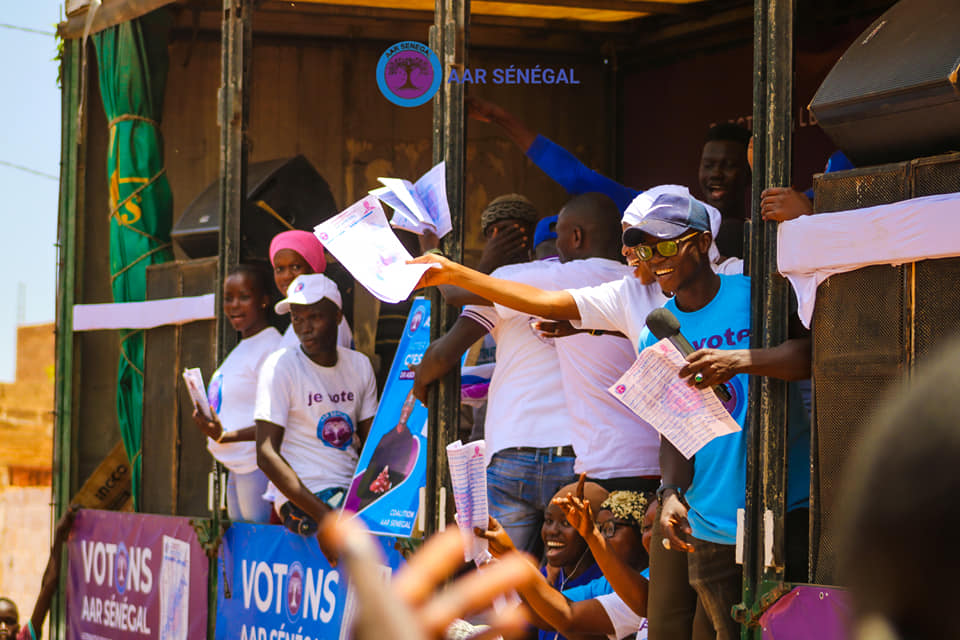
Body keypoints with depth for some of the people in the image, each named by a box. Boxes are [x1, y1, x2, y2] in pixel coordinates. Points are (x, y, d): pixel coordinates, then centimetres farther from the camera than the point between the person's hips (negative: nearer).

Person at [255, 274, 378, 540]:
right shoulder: (280, 366, -5)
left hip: (352, 490, 6)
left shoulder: (359, 365, 13)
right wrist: (322, 513, -21)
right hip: (300, 499, -6)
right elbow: (266, 455, -11)